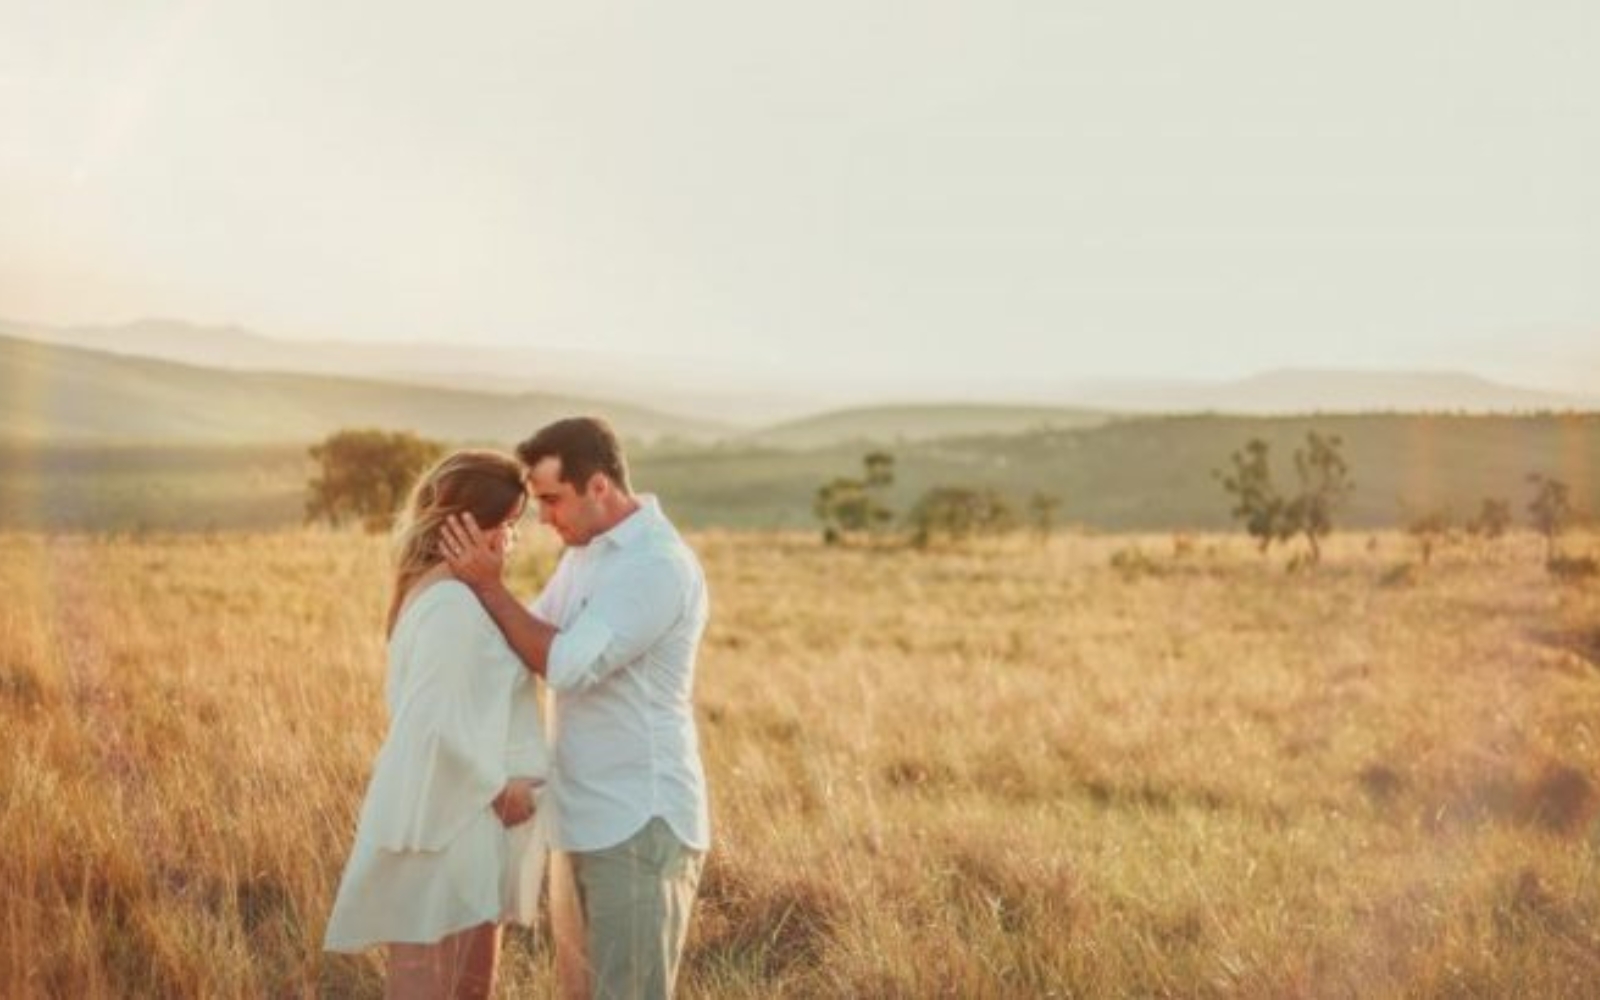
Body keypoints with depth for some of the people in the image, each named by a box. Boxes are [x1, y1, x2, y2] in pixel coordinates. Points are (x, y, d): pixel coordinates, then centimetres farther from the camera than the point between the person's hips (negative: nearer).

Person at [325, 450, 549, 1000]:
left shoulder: (443, 590, 13)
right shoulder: (454, 601, -19)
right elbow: (439, 723, -24)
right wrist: (500, 787, -13)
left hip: (462, 815, 11)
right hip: (443, 821, -11)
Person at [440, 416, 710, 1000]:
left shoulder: (660, 566, -19)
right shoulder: (585, 551, 11)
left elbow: (567, 664, -23)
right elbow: (533, 640, 17)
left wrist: (488, 586, -16)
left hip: (639, 823, -9)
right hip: (589, 819, 9)